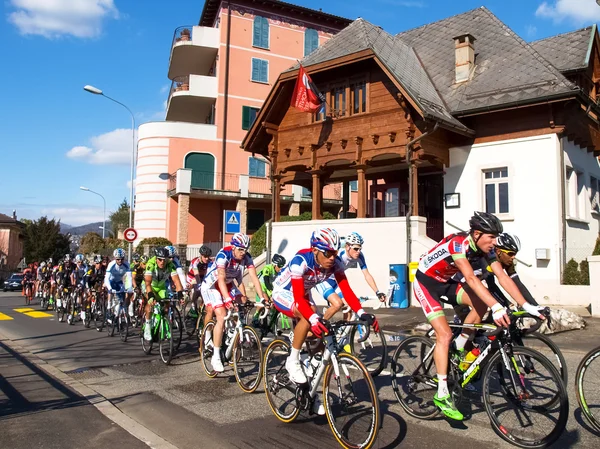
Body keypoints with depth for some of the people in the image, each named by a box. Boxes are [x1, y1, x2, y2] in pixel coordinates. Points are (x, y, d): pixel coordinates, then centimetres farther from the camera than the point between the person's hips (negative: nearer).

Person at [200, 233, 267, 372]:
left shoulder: (246, 258, -16)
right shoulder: (223, 255, -31)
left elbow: (254, 277, -22)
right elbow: (221, 279, -41)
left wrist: (262, 297, -33)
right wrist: (227, 299, -53)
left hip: (228, 284, 6)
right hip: (211, 285, -6)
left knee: (243, 301, -16)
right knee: (222, 317, -20)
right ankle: (216, 357, -13)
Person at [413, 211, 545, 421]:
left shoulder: (486, 250, -10)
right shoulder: (457, 243, -32)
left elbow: (503, 277, -14)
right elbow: (470, 278, -42)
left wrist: (526, 306, -23)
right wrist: (496, 307, -50)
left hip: (447, 282, 7)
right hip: (426, 283, -7)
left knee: (482, 302, -17)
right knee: (445, 334, -17)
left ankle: (458, 349, 3)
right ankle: (442, 395, -8)